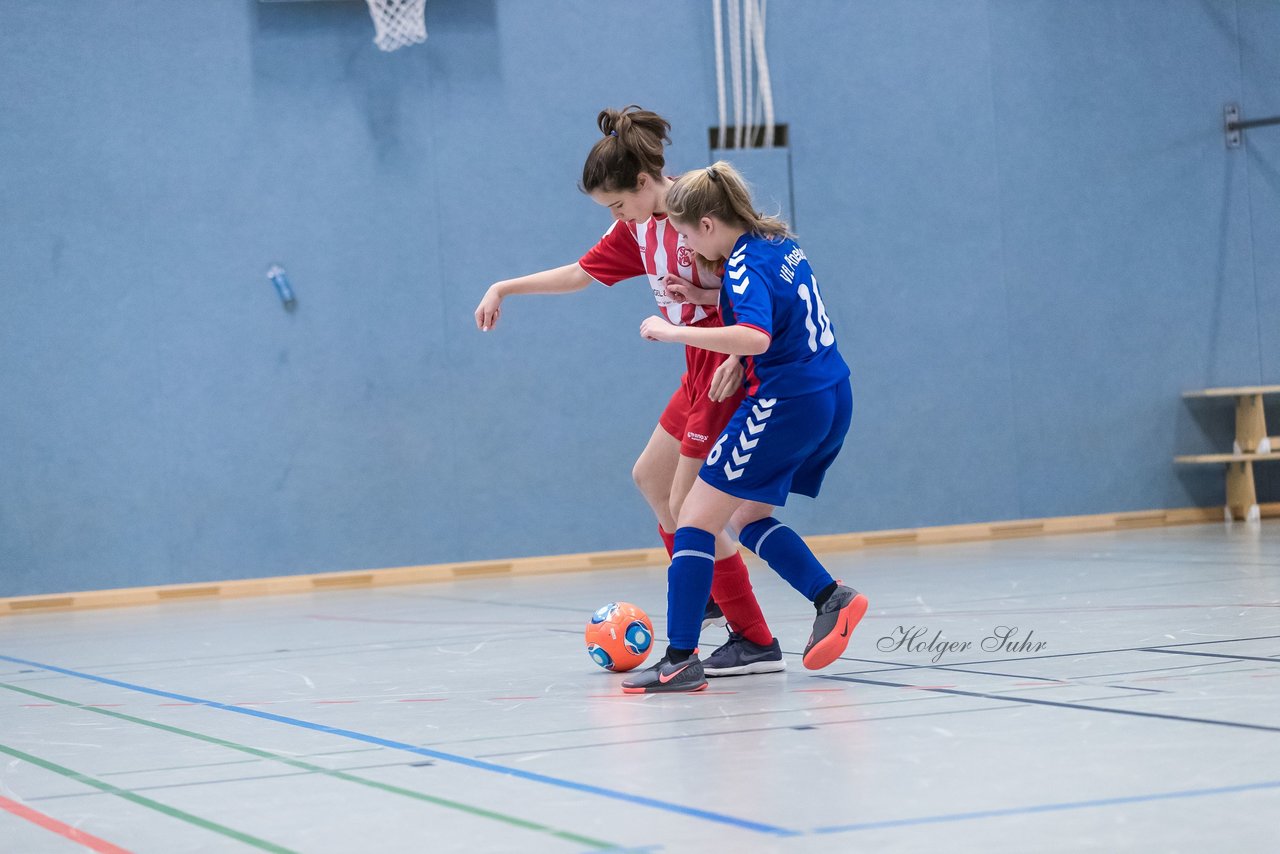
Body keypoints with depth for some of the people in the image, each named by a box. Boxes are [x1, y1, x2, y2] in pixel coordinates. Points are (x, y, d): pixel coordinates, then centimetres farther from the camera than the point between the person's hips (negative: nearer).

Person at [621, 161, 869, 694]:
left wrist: (673, 331, -28)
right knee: (746, 516, 21)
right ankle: (832, 598, 8)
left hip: (784, 405, -9)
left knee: (695, 519, -4)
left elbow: (755, 337, -34)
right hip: (831, 399, 9)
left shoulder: (744, 266, -16)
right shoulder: (781, 244, 11)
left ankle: (681, 660, -8)